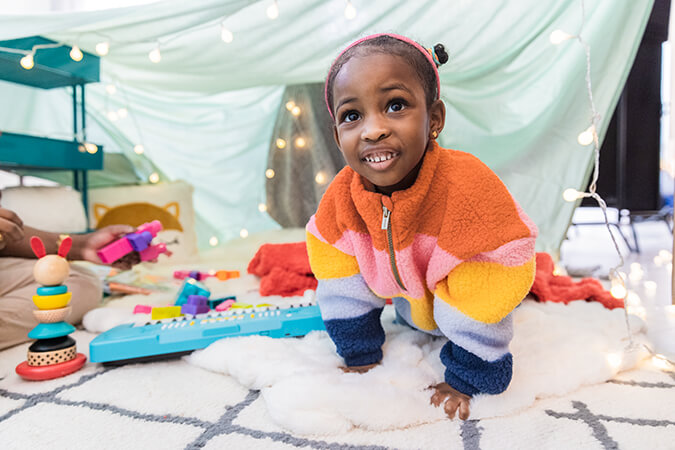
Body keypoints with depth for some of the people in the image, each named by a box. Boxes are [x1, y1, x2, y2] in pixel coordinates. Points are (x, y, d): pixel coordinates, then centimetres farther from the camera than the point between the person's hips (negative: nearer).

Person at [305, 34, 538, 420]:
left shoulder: (467, 187, -44)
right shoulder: (341, 196, -30)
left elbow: (485, 302, -34)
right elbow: (340, 281, -15)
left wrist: (465, 380, -24)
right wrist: (361, 354, -9)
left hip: (469, 293, -3)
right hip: (411, 297, 4)